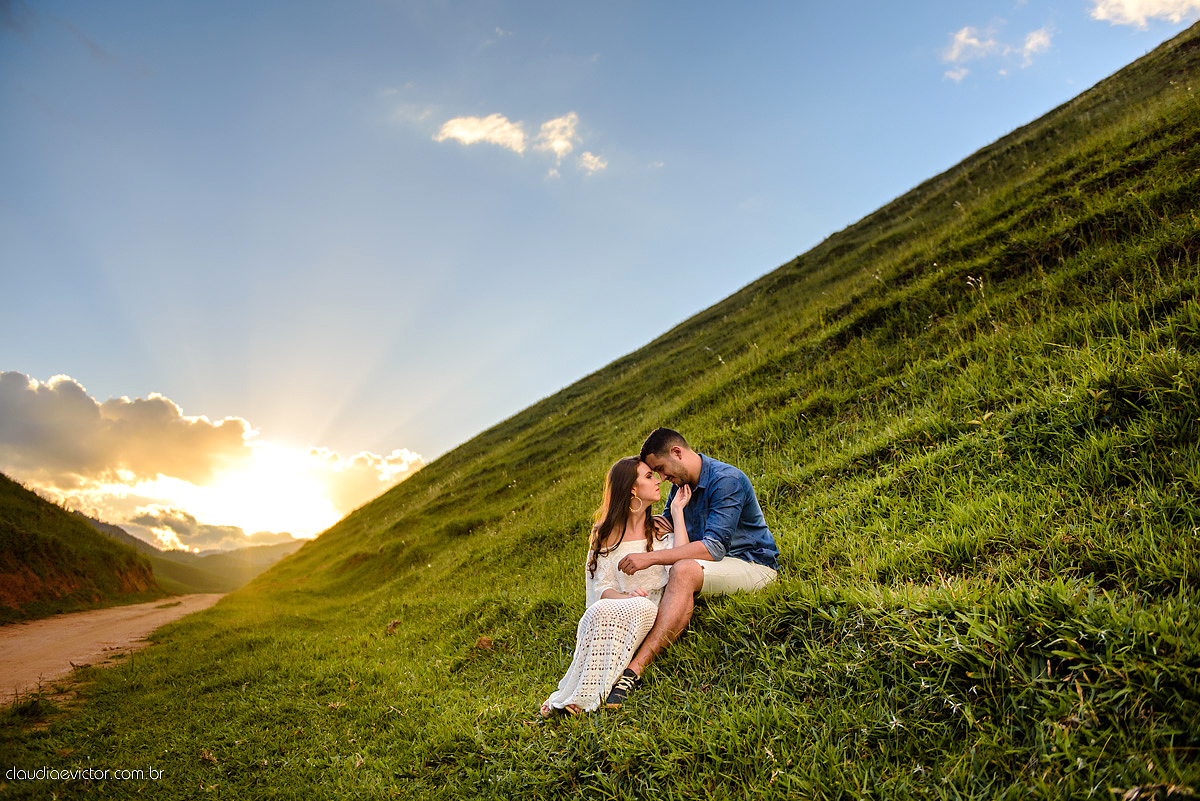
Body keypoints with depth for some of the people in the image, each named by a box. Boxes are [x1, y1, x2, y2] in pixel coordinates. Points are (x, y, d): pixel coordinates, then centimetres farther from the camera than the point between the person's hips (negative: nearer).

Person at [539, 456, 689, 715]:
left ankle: (587, 696, -33)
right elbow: (602, 587, 3)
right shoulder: (606, 535, 12)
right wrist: (624, 597, -20)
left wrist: (677, 511, -4)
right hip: (614, 612, 0)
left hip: (652, 615, 0)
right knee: (601, 610, -34)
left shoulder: (661, 530, 13)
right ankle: (576, 694, -31)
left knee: (640, 607, -35)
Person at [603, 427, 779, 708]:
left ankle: (634, 670, -40)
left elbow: (714, 547, -27)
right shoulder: (680, 486, 8)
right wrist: (657, 526, -5)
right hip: (717, 567, 9)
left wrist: (650, 558, -29)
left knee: (684, 570, -33)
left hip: (754, 565, -9)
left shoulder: (727, 480, -19)